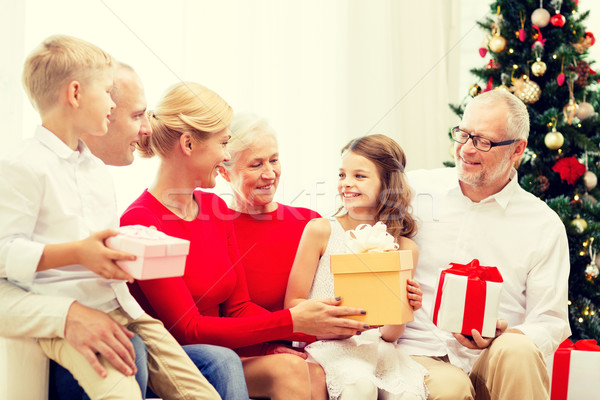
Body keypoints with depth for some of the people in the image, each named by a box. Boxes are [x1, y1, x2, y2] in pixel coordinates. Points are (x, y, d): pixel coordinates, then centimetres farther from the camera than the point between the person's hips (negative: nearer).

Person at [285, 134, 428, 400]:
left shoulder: (405, 248, 5)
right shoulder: (320, 231, 0)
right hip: (327, 344, -2)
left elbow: (389, 335, 7)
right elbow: (293, 303, -2)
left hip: (377, 346, 2)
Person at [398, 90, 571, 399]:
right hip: (419, 354, -1)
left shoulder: (544, 226, 5)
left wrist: (504, 339, -16)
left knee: (519, 350, -33)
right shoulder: (414, 189, 7)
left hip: (493, 363, 1)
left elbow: (550, 321, 5)